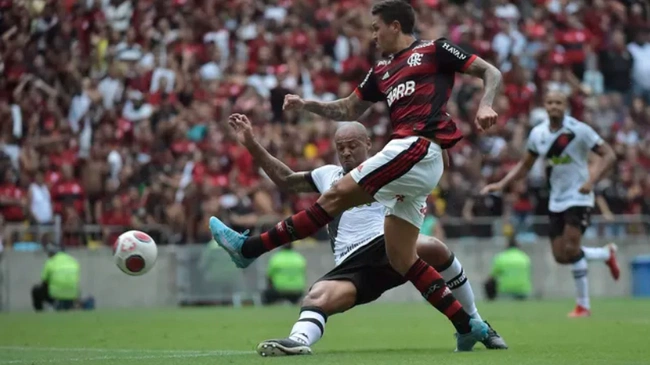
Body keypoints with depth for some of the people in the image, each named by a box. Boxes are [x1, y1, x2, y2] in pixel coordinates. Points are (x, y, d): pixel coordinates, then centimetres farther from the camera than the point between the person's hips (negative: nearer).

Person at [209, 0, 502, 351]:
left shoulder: (434, 50, 6)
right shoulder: (382, 71, 26)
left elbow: (491, 72, 6)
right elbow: (349, 109, 36)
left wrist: (485, 105, -13)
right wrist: (307, 104, 23)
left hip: (418, 147, -9)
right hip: (411, 157, 9)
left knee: (336, 195, -10)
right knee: (401, 259, 2)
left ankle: (250, 247, -8)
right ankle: (468, 326, 3)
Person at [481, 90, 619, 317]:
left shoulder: (578, 130, -14)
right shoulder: (538, 133, 3)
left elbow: (608, 155, -14)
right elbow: (525, 165, 15)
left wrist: (591, 181, -28)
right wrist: (501, 185, 3)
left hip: (578, 197, -6)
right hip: (556, 200, 6)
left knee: (571, 249, -18)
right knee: (560, 256, 3)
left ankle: (583, 305, -4)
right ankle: (607, 253, 31)